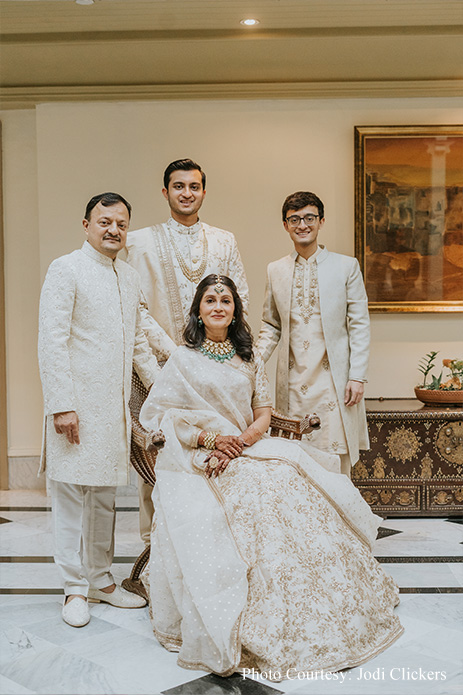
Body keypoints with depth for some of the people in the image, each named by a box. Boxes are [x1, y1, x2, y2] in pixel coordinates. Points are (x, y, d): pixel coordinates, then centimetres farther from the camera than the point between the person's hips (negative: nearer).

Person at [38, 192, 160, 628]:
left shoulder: (130, 278, 15)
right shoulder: (65, 270, -6)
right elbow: (51, 342, -12)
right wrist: (61, 404, -18)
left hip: (115, 405, 7)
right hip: (77, 405, -6)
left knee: (106, 493, 14)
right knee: (71, 492, 2)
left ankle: (101, 578, 27)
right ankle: (75, 588, 14)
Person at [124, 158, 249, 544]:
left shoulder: (225, 241, 14)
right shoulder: (141, 241, 5)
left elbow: (240, 295, 11)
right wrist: (170, 350, -10)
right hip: (162, 361, -2)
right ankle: (154, 543, 11)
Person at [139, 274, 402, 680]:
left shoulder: (250, 358, 16)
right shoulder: (183, 360, 5)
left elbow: (263, 413, 10)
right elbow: (156, 413, -2)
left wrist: (241, 441, -10)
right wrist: (209, 438, -12)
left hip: (247, 451, 4)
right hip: (197, 461, -4)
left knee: (288, 486, -24)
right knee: (254, 501, -31)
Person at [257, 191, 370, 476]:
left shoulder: (347, 266, 4)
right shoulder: (275, 270, 11)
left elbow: (360, 325, 2)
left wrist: (357, 377, -5)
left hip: (334, 379, -2)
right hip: (293, 382, 2)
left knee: (336, 459, -1)